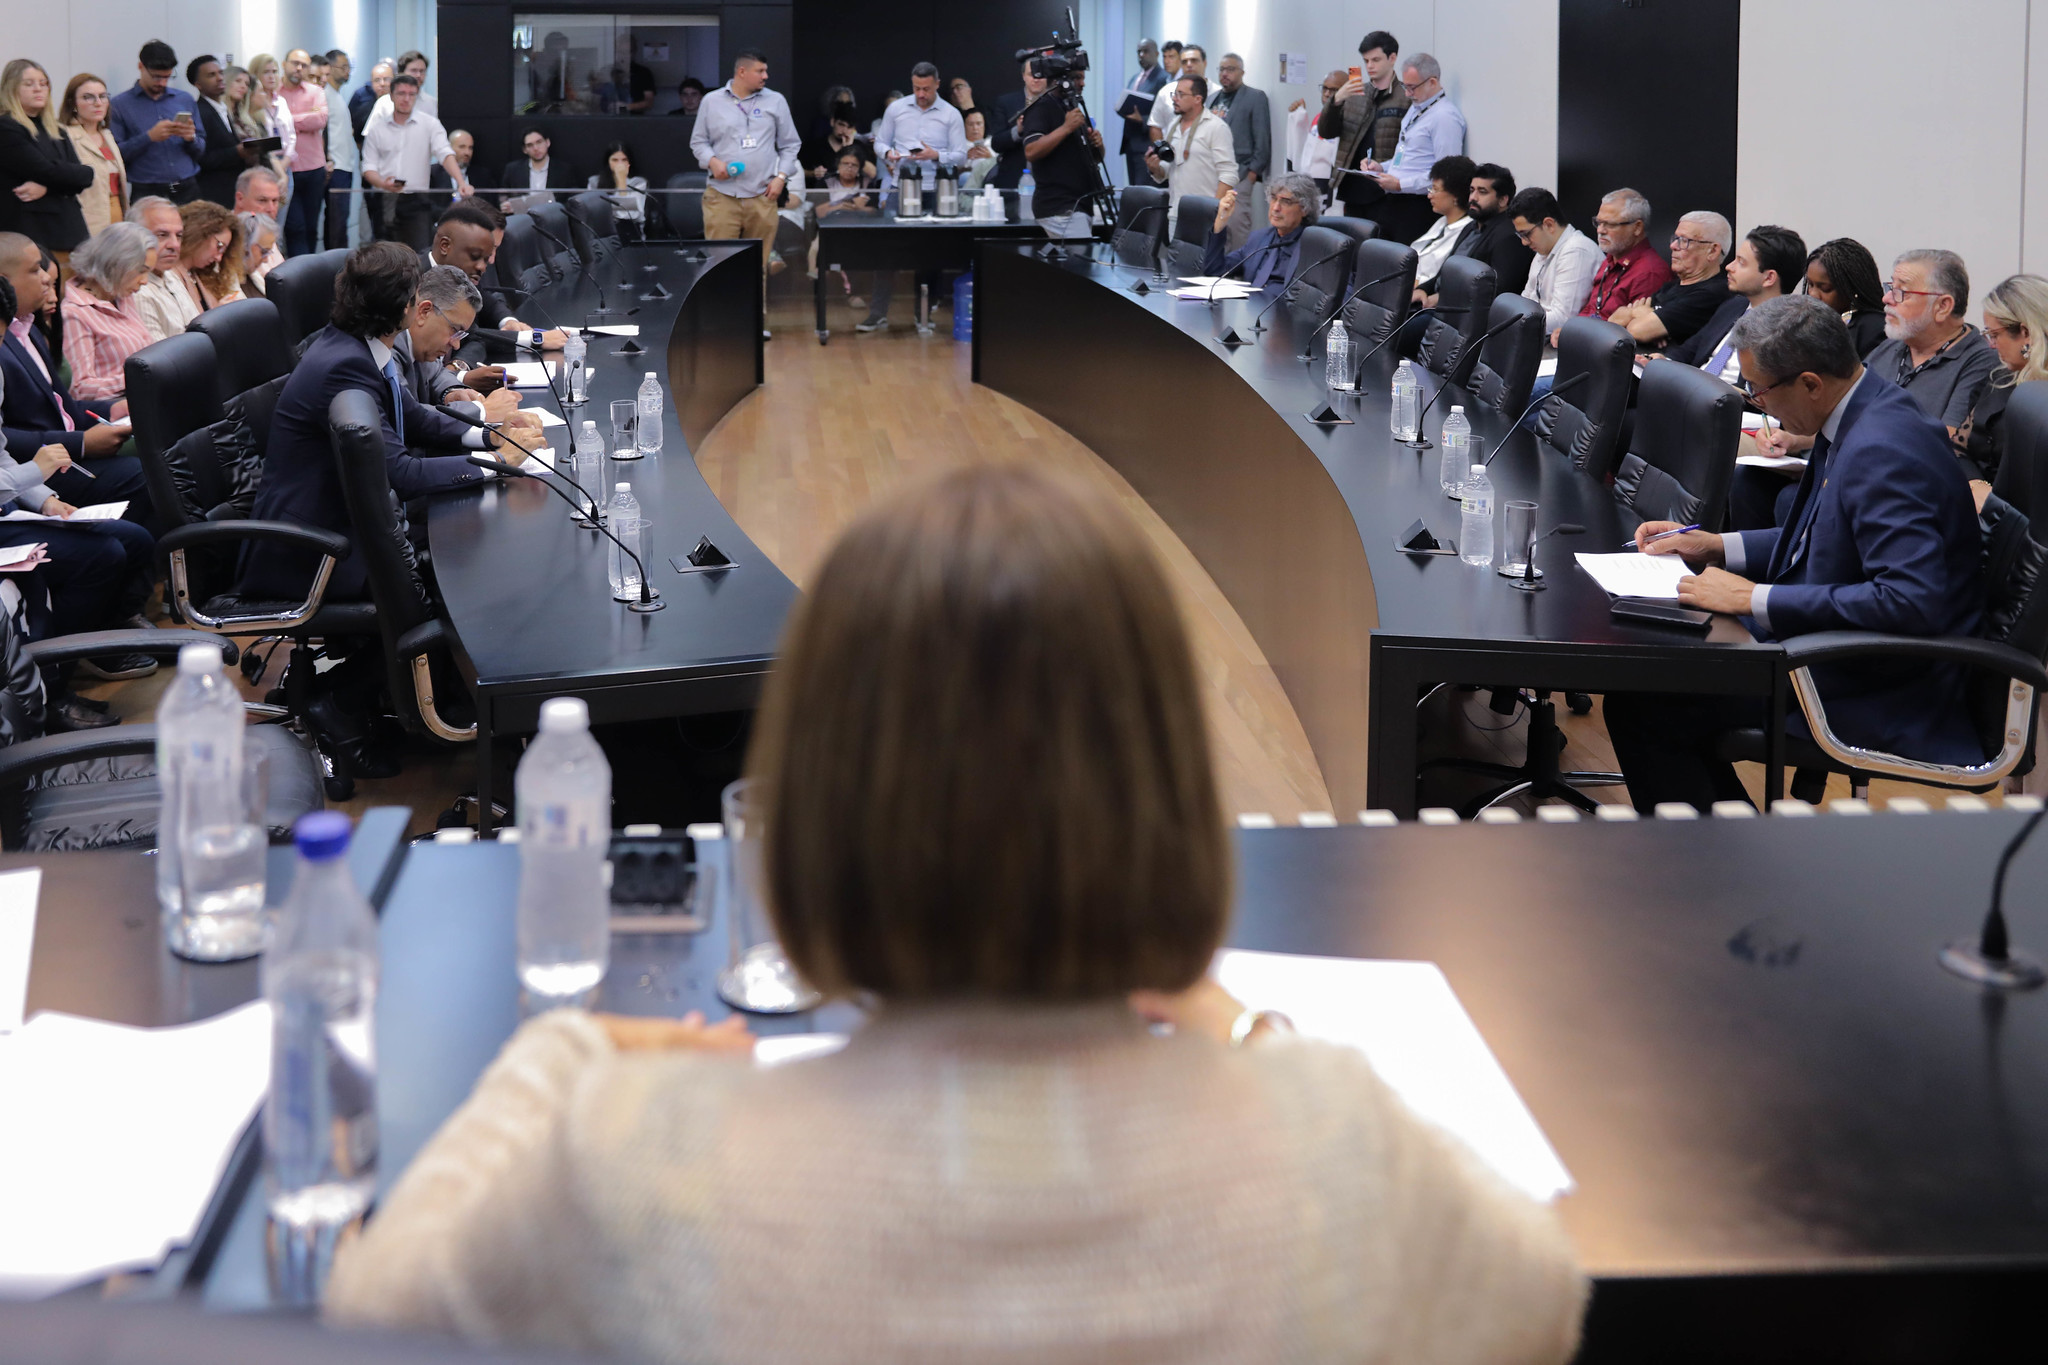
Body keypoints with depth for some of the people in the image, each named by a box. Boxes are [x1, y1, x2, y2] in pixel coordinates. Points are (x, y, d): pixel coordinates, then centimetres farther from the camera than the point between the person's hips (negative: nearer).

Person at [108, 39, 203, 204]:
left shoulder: (186, 100, 15)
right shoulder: (120, 104, 4)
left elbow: (201, 151, 17)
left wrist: (191, 138, -5)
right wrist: (149, 137, -13)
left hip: (187, 190, 3)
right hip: (147, 194, -3)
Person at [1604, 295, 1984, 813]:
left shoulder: (1883, 451, -26)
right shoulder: (1860, 418, 5)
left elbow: (1911, 601, -33)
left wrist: (1756, 599, -27)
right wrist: (1716, 546, 12)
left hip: (1880, 697, -11)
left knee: (1638, 707, -12)